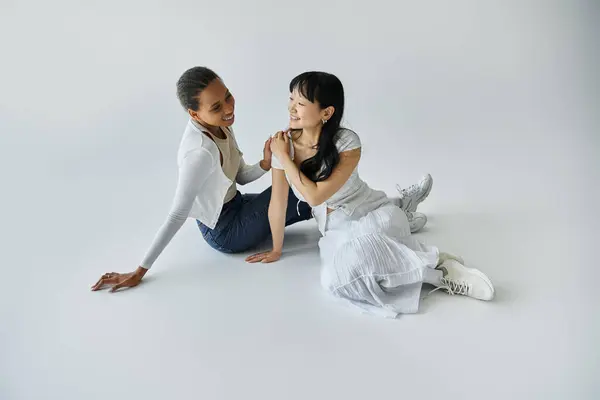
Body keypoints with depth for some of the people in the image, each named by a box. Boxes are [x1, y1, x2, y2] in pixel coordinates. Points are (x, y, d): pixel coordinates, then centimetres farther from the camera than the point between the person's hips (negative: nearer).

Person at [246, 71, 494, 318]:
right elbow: (278, 202, -1)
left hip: (375, 216, -3)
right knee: (337, 279, -30)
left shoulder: (347, 142, -20)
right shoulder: (283, 143, -9)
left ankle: (438, 270, -18)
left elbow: (315, 196, -26)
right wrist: (276, 250, 8)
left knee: (355, 257, -38)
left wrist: (284, 158, -19)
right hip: (337, 232, 4)